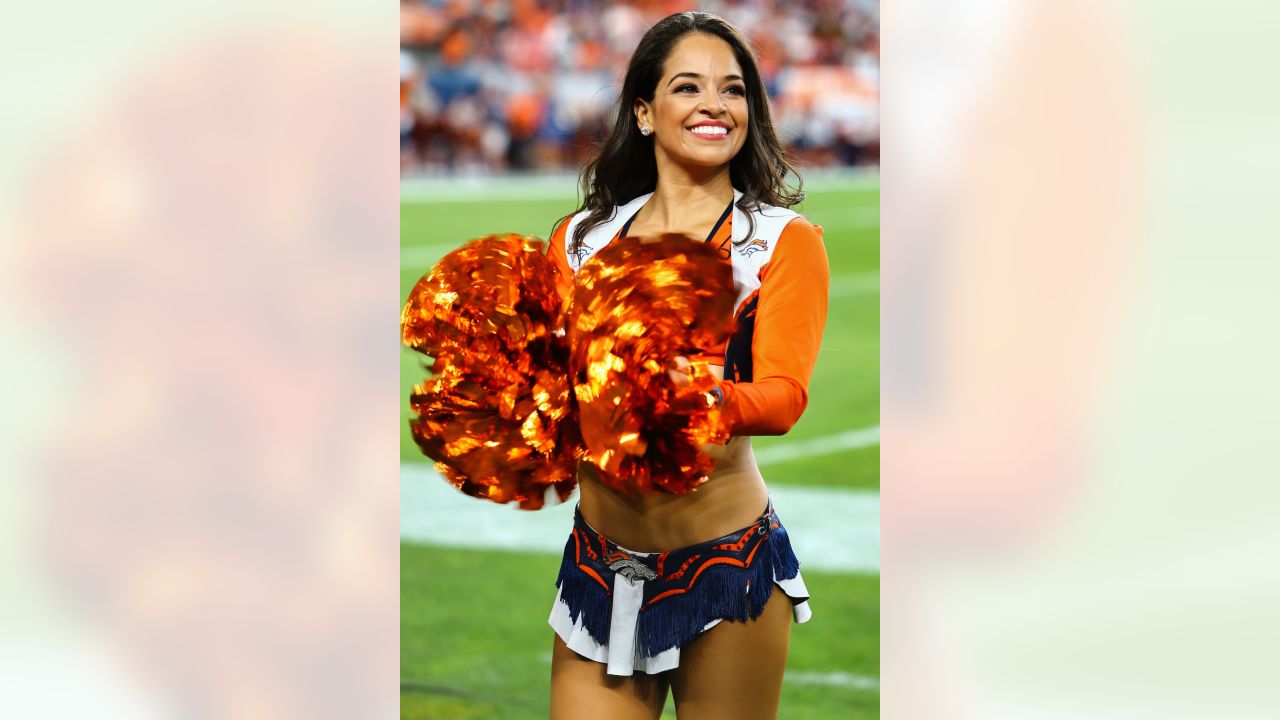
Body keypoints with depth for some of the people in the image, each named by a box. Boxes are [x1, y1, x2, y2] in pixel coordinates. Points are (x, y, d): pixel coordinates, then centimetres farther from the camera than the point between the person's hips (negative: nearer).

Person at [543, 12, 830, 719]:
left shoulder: (784, 241, 0)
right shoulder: (579, 240, 10)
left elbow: (785, 395, -13)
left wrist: (710, 398, -34)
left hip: (728, 562, -2)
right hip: (599, 566, 3)